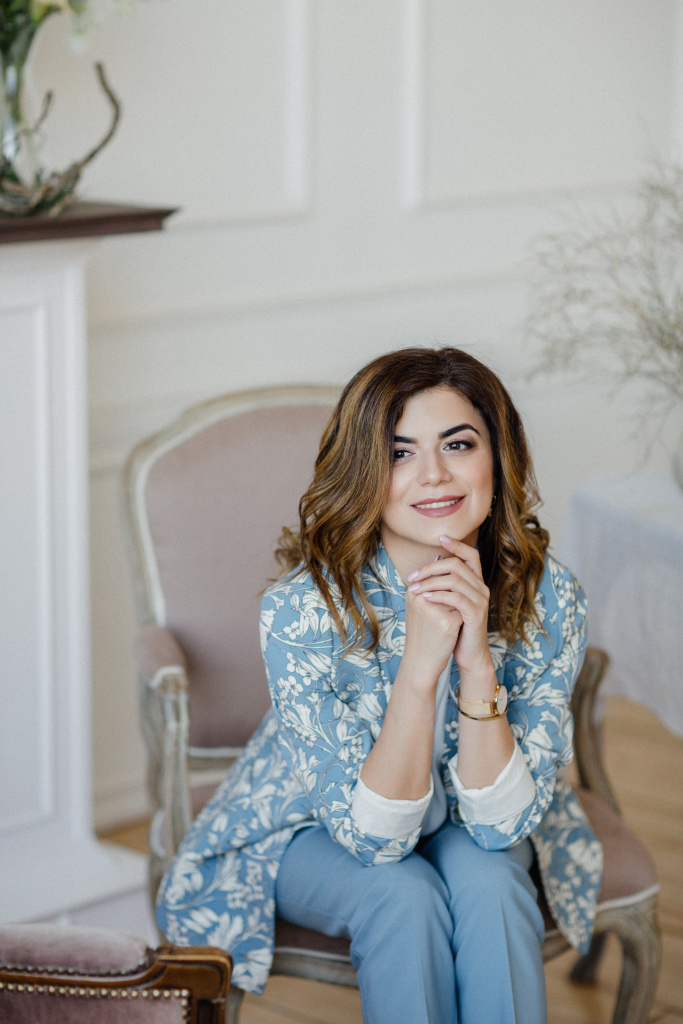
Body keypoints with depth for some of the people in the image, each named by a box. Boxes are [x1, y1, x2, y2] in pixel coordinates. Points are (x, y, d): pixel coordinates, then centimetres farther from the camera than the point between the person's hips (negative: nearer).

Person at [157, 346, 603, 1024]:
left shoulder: (547, 599, -22)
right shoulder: (302, 608, -30)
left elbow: (501, 821, -24)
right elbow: (373, 834, -29)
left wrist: (477, 662, -38)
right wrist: (419, 664, -42)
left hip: (466, 829, 2)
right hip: (314, 830, -2)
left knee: (488, 881, -30)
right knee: (404, 895, -31)